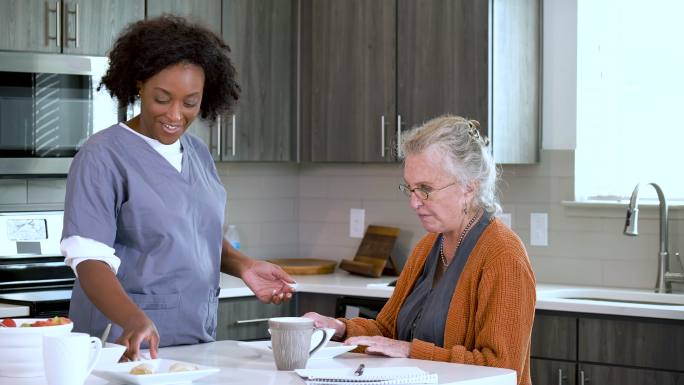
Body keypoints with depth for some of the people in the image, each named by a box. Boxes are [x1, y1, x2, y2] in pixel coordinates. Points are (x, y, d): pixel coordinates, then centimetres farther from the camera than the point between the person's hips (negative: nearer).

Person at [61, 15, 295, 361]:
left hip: (198, 341, 6)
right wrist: (134, 319, -37)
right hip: (125, 344, -6)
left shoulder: (198, 154, 8)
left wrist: (242, 265, 1)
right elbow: (89, 259, -20)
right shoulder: (102, 157, -13)